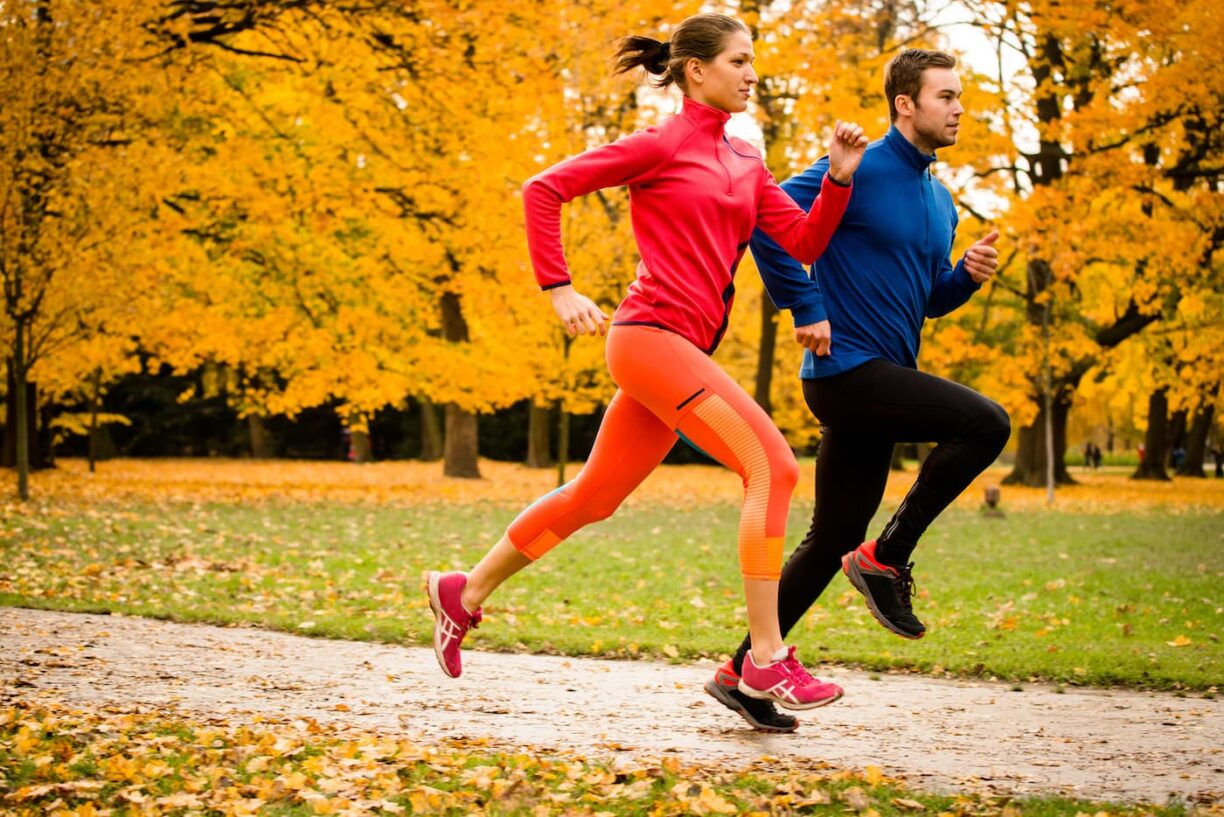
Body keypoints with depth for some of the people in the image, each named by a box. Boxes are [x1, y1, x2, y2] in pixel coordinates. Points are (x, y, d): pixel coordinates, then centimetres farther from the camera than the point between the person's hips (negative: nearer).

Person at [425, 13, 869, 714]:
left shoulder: (746, 164, 18)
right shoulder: (662, 144, -3)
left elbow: (804, 243, 11)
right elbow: (544, 190, -4)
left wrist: (840, 179, -3)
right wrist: (560, 291, -8)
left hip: (687, 349, 8)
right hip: (654, 333, -8)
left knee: (595, 495, 15)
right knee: (773, 466, -17)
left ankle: (466, 592, 29)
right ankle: (766, 658, -18)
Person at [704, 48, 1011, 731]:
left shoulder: (941, 201, 17)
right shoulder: (858, 171, -9)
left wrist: (967, 276, 4)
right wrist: (806, 309, -15)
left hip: (884, 381, 9)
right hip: (847, 368, -9)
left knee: (833, 539, 9)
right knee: (987, 424, -21)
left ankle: (742, 671, 16)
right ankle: (888, 557, -9)